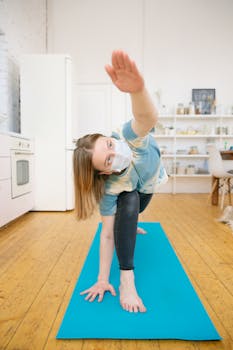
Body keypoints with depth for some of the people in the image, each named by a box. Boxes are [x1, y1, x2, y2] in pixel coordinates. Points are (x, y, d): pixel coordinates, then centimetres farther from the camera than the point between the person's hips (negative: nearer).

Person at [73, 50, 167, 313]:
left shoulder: (129, 136, -44)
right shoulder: (109, 187, -41)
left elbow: (148, 118, -68)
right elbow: (107, 234, -35)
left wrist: (137, 90, -90)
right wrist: (102, 280, -35)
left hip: (148, 182, 3)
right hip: (127, 191, -3)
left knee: (134, 211, 27)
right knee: (128, 205, -35)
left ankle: (129, 225, 67)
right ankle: (127, 280, -22)